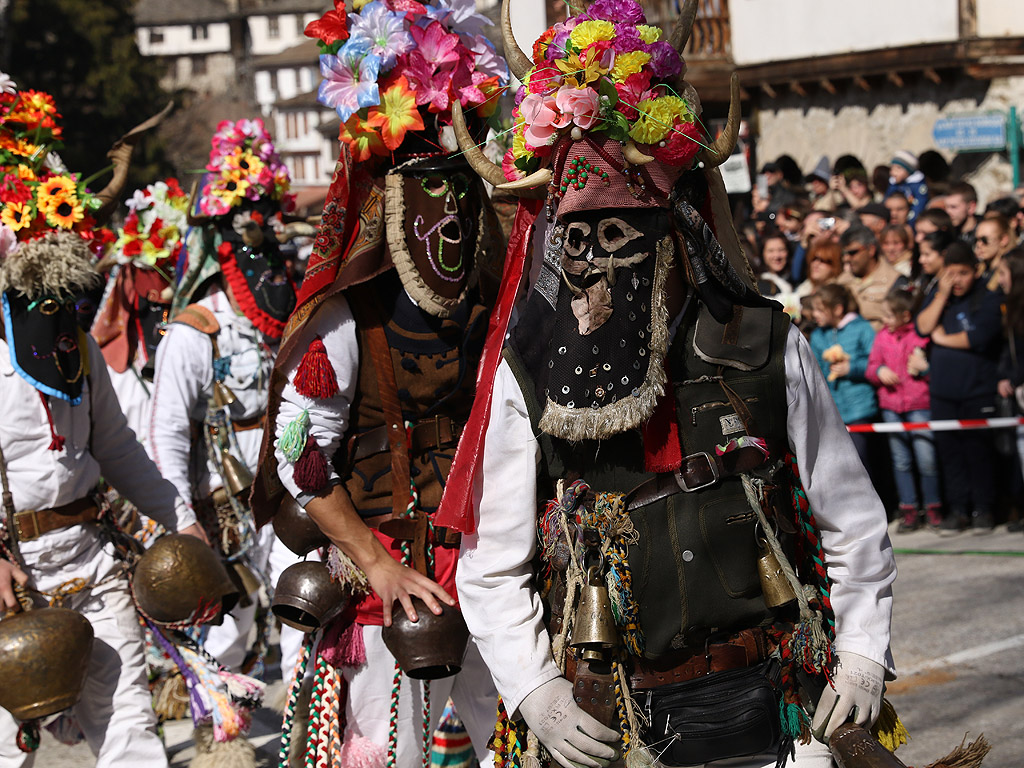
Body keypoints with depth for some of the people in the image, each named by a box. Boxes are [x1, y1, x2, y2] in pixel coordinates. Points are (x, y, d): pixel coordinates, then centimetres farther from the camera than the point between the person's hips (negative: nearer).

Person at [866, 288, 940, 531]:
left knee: (926, 460, -7)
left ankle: (932, 508, 6)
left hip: (919, 404, -5)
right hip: (891, 406, 5)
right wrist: (879, 371, -7)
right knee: (901, 461, 7)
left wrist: (922, 367, -18)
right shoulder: (882, 336, 9)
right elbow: (871, 367, 14)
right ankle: (909, 510, 13)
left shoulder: (921, 335, -6)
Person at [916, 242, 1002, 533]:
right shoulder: (936, 297, 12)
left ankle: (983, 509, 7)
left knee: (979, 449, -1)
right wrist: (942, 294, -7)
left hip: (978, 391, -4)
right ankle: (957, 508, 13)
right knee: (950, 450, 6)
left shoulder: (988, 299, -4)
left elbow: (980, 337, -15)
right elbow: (923, 327, -2)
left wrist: (944, 339, -3)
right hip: (942, 390, 4)